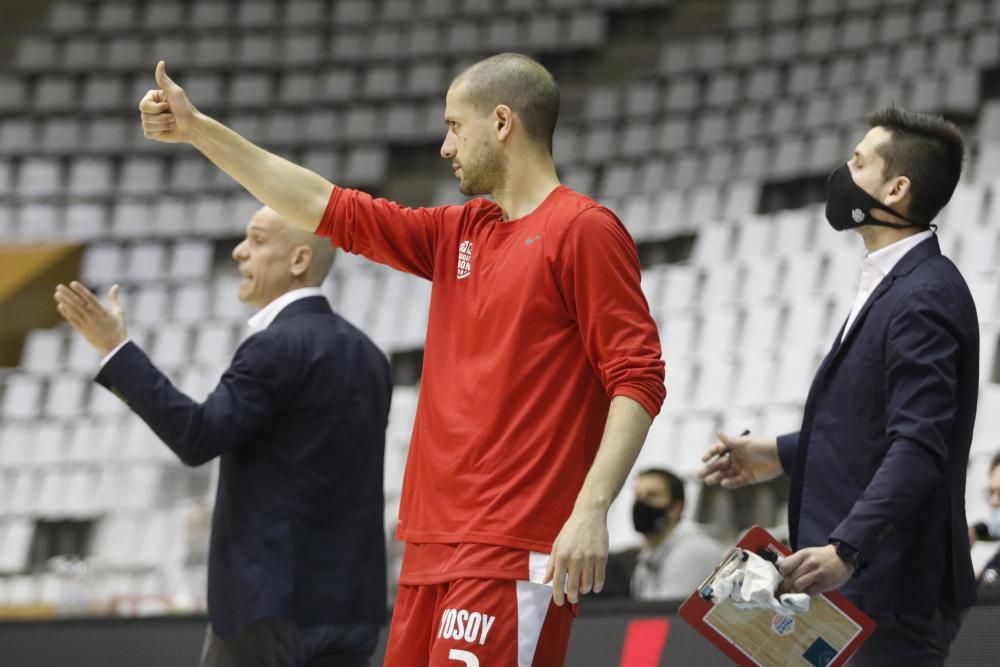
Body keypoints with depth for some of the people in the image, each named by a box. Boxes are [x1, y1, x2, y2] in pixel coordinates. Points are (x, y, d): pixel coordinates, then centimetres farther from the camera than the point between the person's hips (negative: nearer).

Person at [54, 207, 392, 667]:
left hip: (274, 599, -8)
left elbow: (199, 437, -22)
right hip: (347, 603, 8)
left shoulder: (279, 346, -13)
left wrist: (116, 349, -22)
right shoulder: (364, 354, 15)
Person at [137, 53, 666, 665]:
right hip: (434, 546, 8)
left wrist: (591, 510, -21)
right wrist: (198, 129, 24)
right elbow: (332, 209, 24)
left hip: (516, 552, -8)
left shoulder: (585, 230, -5)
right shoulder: (460, 236, 19)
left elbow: (638, 378, -11)